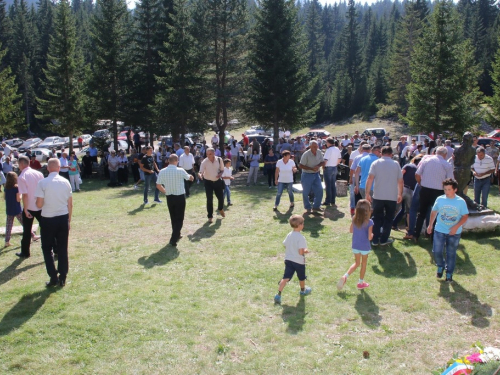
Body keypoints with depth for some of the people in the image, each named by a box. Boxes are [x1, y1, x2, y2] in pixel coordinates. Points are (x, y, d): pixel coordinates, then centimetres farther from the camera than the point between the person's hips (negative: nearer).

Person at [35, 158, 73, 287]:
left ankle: (53, 277, 7)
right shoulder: (65, 182, 0)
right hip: (63, 218, 3)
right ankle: (62, 278, 14)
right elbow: (70, 204, 4)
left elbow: (39, 204, -13)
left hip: (48, 219, -3)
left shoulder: (42, 183, -11)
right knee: (63, 249, 10)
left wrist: (42, 202, 11)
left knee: (47, 248, 12)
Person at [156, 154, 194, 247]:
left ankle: (176, 235, 34)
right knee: (179, 219, 2)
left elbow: (158, 185, -1)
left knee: (173, 218, 20)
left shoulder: (162, 172, -6)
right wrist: (191, 176, 29)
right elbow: (190, 178, 5)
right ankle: (173, 239, -7)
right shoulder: (180, 171, -14)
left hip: (169, 197, 4)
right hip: (180, 197, -4)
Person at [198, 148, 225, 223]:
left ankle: (220, 209, 44)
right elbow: (200, 172, -26)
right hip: (208, 182, -2)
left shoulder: (219, 160, -10)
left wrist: (220, 174, -17)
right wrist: (200, 175, -50)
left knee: (221, 197, 10)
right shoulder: (204, 162, -19)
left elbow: (222, 169, 4)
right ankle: (210, 216, 10)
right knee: (209, 199, -5)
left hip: (217, 181, 2)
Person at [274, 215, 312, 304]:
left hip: (288, 259, 5)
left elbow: (285, 246, 9)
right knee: (301, 277, 21)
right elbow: (301, 252, -23)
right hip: (299, 261, -5)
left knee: (286, 278, 1)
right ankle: (303, 290, 44)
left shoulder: (289, 235, 0)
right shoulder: (301, 238, -21)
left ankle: (278, 294, -9)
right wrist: (306, 251, -4)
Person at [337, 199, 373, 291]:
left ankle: (345, 276, 4)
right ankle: (361, 282, 30)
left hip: (355, 246, 4)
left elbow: (351, 230, 3)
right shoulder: (369, 222, -21)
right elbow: (369, 237, -20)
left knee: (357, 263, 22)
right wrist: (372, 234, 1)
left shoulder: (354, 219, -8)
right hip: (365, 247, -4)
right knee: (363, 264, 17)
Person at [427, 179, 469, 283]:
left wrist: (456, 227, -17)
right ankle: (440, 266, 26)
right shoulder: (440, 199, -3)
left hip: (455, 233, -1)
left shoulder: (461, 202, -8)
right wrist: (430, 225, 14)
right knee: (436, 251, -3)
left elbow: (465, 216, -4)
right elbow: (434, 212, 10)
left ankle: (449, 273, 23)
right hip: (439, 231, 1)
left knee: (451, 253, 8)